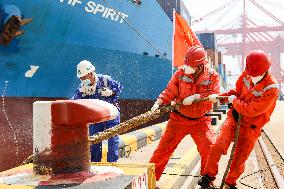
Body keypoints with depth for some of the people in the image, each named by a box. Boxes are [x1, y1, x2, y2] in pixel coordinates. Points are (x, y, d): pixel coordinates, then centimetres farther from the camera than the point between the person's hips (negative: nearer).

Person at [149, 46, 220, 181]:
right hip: (179, 119, 0)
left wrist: (195, 96, -25)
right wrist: (159, 103, -23)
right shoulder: (181, 73, -7)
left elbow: (214, 95, -17)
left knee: (209, 149, -5)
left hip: (200, 121, 0)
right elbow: (170, 91, -8)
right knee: (164, 148, 2)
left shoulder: (212, 76, -7)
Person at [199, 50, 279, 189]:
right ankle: (209, 176, 4)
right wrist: (220, 96, -2)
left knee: (238, 161, 8)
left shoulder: (271, 90, -23)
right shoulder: (247, 75, -9)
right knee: (219, 146, -16)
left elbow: (251, 110, -25)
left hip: (250, 128, -2)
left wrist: (234, 101, -13)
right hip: (234, 118, 3)